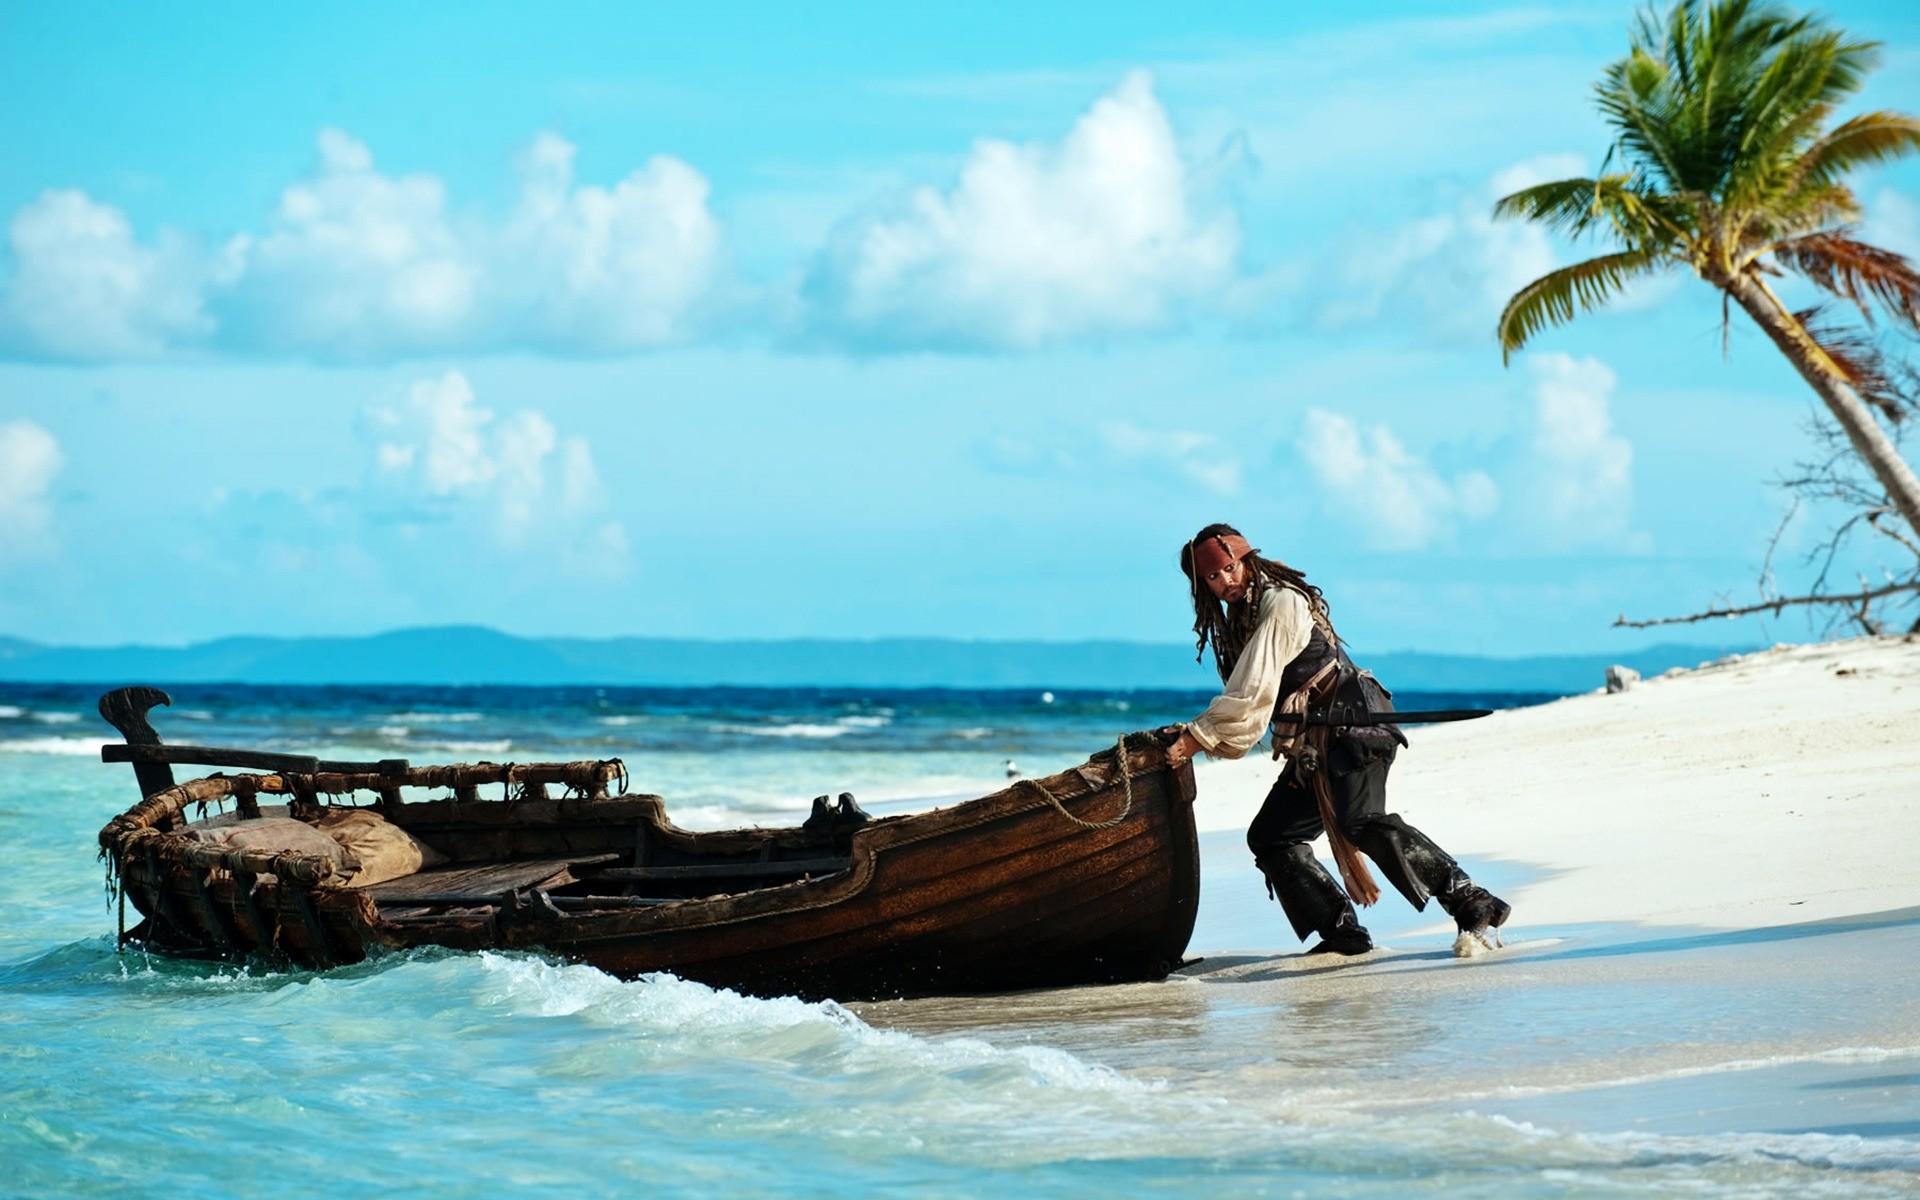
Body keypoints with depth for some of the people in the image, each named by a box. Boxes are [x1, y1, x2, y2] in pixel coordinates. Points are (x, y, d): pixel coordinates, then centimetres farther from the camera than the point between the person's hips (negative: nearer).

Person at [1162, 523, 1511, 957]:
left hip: (1352, 721, -10)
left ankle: (1474, 905, -29)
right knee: (1270, 836, 6)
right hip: (1311, 744, 10)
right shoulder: (1239, 616, 16)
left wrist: (1196, 738, -19)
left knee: (1361, 822, -28)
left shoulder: (1280, 603, -12)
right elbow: (1243, 697, 17)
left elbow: (1252, 691, -19)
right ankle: (1342, 932, 1)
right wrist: (1196, 733, 4)